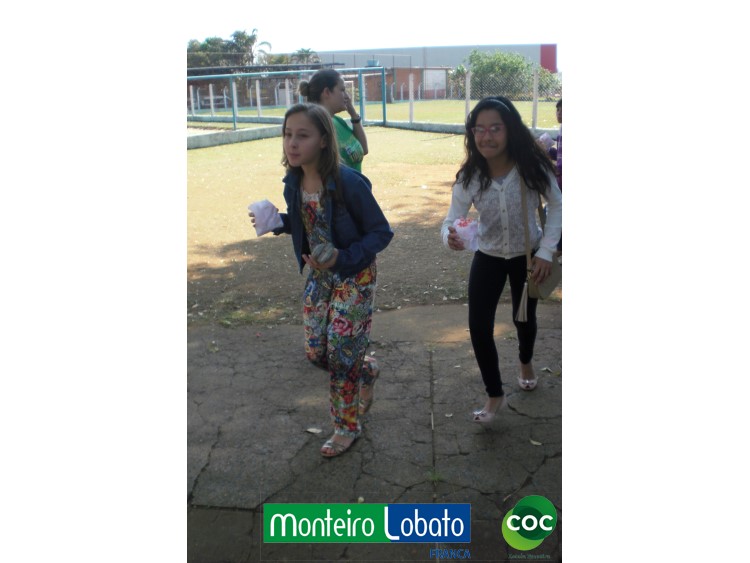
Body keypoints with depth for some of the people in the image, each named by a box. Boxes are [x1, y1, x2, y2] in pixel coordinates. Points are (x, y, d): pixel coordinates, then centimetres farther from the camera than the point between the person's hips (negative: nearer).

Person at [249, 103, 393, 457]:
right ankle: (367, 370, 41)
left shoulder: (349, 183, -25)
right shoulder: (294, 181, -5)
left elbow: (382, 232, -17)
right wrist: (277, 222, -8)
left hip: (355, 275, -6)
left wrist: (343, 258, -30)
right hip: (319, 275, 7)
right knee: (316, 353, 10)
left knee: (340, 355, 1)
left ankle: (347, 426, 24)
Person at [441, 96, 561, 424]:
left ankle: (526, 362, 55)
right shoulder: (469, 176, -22)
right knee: (478, 327, -7)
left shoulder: (532, 166, -25)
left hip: (527, 255, 0)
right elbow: (452, 219, -23)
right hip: (488, 257, 1)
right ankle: (494, 395, 16)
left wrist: (545, 252, -16)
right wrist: (451, 237, -48)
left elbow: (556, 205, -11)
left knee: (524, 318, 19)